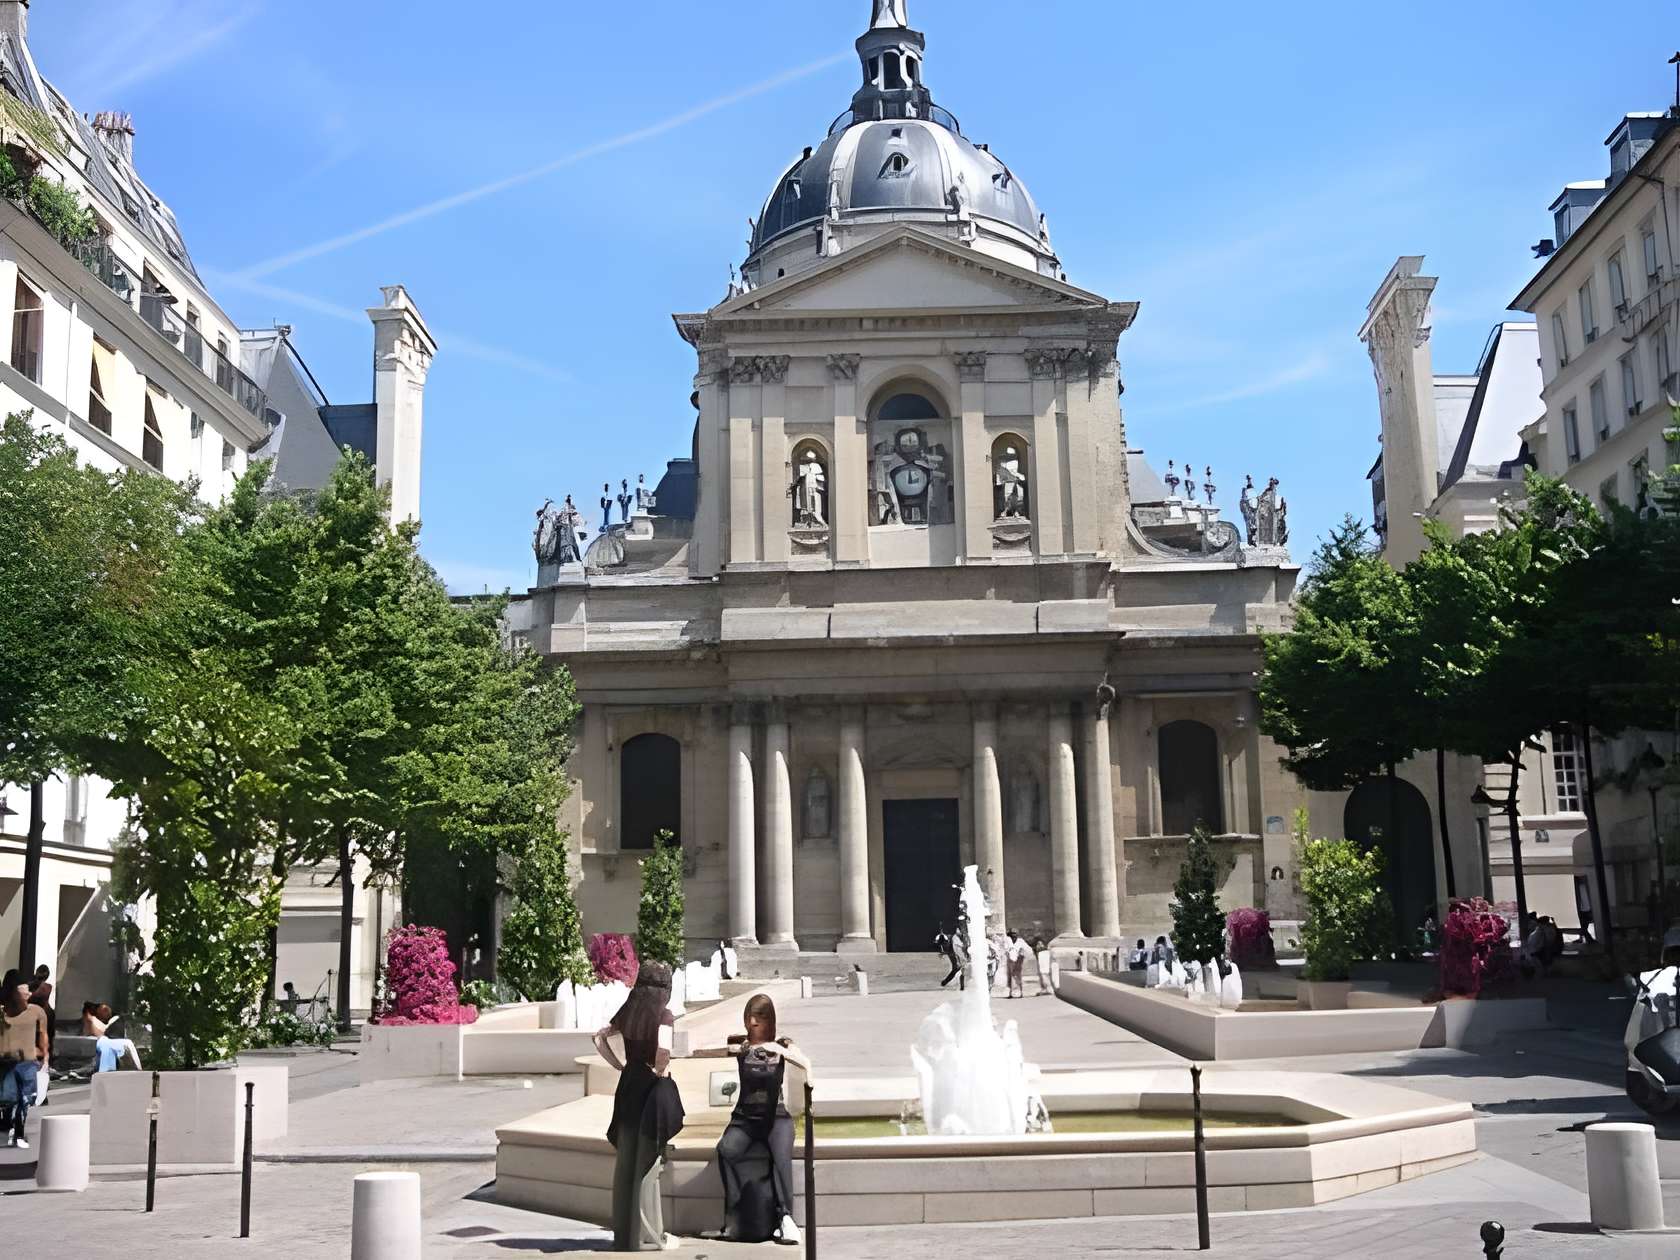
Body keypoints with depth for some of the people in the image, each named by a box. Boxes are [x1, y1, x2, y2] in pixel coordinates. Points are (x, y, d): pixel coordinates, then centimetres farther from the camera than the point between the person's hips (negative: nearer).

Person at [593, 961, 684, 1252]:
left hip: (628, 1086, 6)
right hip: (651, 1087, -6)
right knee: (647, 1163, 1)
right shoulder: (663, 1013, -12)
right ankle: (647, 1236, 8)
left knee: (627, 1160, 13)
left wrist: (619, 1065, 11)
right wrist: (660, 1071, -11)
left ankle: (624, 1233, 21)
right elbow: (663, 1048, -28)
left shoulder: (629, 1012, 6)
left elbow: (600, 1037, 12)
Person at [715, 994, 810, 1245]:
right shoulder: (739, 1044, 7)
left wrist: (780, 1050, -29)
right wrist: (731, 1048, -26)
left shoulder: (780, 1044, 6)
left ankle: (785, 1218, -38)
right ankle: (735, 1215, -23)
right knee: (725, 1150, -31)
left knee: (781, 1156, -34)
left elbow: (806, 1063, -12)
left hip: (776, 1117, -1)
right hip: (744, 1118, 1)